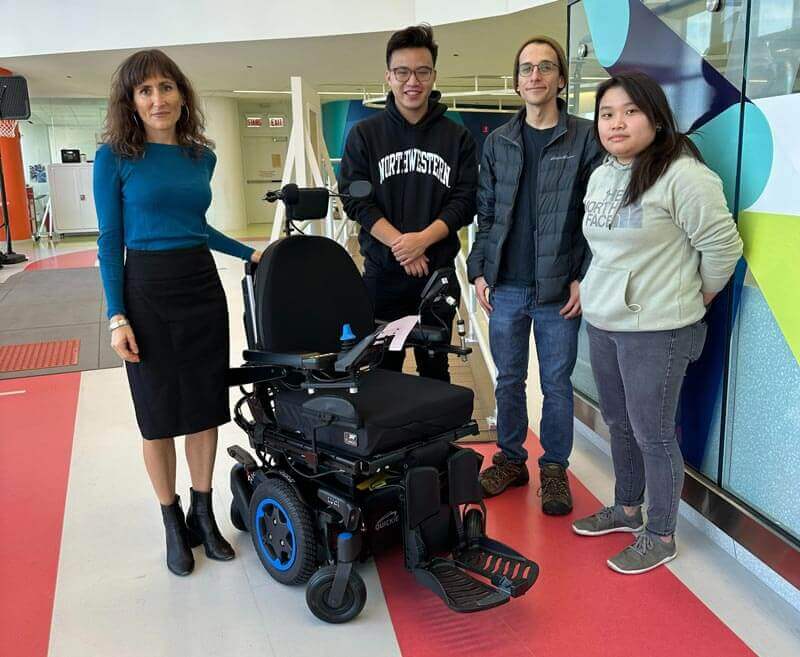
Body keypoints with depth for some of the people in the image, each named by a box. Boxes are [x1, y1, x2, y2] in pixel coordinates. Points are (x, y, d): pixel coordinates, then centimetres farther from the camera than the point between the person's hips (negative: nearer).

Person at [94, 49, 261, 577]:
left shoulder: (202, 156, 7)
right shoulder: (115, 157, -6)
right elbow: (111, 240, -5)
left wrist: (249, 253, 14)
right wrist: (117, 316, -11)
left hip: (203, 286, 4)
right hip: (147, 291, -4)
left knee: (206, 405, 9)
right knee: (158, 413, 5)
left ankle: (204, 513, 25)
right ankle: (173, 523, 22)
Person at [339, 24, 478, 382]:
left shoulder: (457, 137, 3)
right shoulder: (364, 134, 2)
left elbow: (464, 201, -3)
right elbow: (356, 200, -5)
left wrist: (423, 239, -19)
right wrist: (398, 243, -18)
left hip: (439, 272, 1)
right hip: (382, 272, 0)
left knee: (435, 367, 13)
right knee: (382, 369, 10)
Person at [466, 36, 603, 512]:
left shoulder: (584, 139, -2)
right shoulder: (498, 142, 8)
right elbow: (486, 213, 10)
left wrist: (585, 278, -10)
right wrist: (479, 271, 3)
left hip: (559, 289, -3)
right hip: (505, 287, 3)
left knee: (556, 384, 7)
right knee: (509, 379, 13)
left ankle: (555, 468, 22)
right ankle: (511, 459, 28)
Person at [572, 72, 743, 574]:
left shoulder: (682, 175, -17)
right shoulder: (601, 176, 9)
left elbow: (722, 244, -14)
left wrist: (701, 293, -2)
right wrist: (602, 290, 14)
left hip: (656, 331, -8)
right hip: (602, 324, 8)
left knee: (653, 435, 2)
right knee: (620, 425, 20)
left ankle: (661, 537, 20)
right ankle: (627, 509, 38)